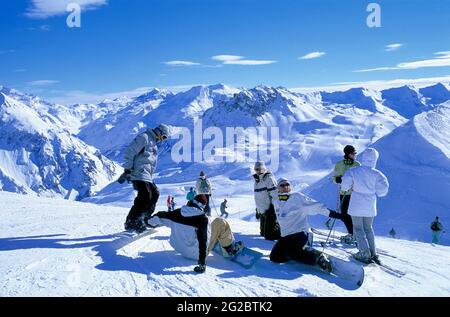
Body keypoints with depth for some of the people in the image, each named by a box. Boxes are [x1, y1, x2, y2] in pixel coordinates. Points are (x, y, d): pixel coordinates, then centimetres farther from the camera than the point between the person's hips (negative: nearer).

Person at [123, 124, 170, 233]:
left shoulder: (153, 143, 24)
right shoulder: (144, 137, -7)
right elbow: (129, 152, -14)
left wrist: (151, 177, 22)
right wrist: (128, 169, -16)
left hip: (147, 177, 10)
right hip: (139, 175, -10)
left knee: (155, 194, 9)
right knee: (145, 197, -16)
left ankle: (143, 218, 15)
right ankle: (131, 223, -10)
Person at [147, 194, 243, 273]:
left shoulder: (178, 212, -5)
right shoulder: (203, 218, -20)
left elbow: (163, 216, 8)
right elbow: (203, 240, -27)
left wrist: (151, 221, 28)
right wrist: (202, 263, -28)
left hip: (179, 248, 7)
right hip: (195, 253, -6)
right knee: (220, 223, 0)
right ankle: (231, 249, 12)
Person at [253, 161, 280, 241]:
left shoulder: (268, 179, -12)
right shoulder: (257, 180, 14)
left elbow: (275, 195, -20)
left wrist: (275, 209, -24)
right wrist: (257, 210, 24)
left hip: (270, 211, -9)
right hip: (262, 212, 9)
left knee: (269, 235, -9)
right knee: (263, 233, 14)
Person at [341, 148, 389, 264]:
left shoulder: (353, 171, -11)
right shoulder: (376, 174, -9)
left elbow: (345, 186, -13)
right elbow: (382, 190, -11)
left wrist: (348, 187, 9)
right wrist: (373, 190, 7)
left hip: (356, 206, -2)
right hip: (370, 207, 2)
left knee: (358, 229, 9)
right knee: (368, 229, 19)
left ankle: (364, 254, 2)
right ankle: (373, 253, 20)